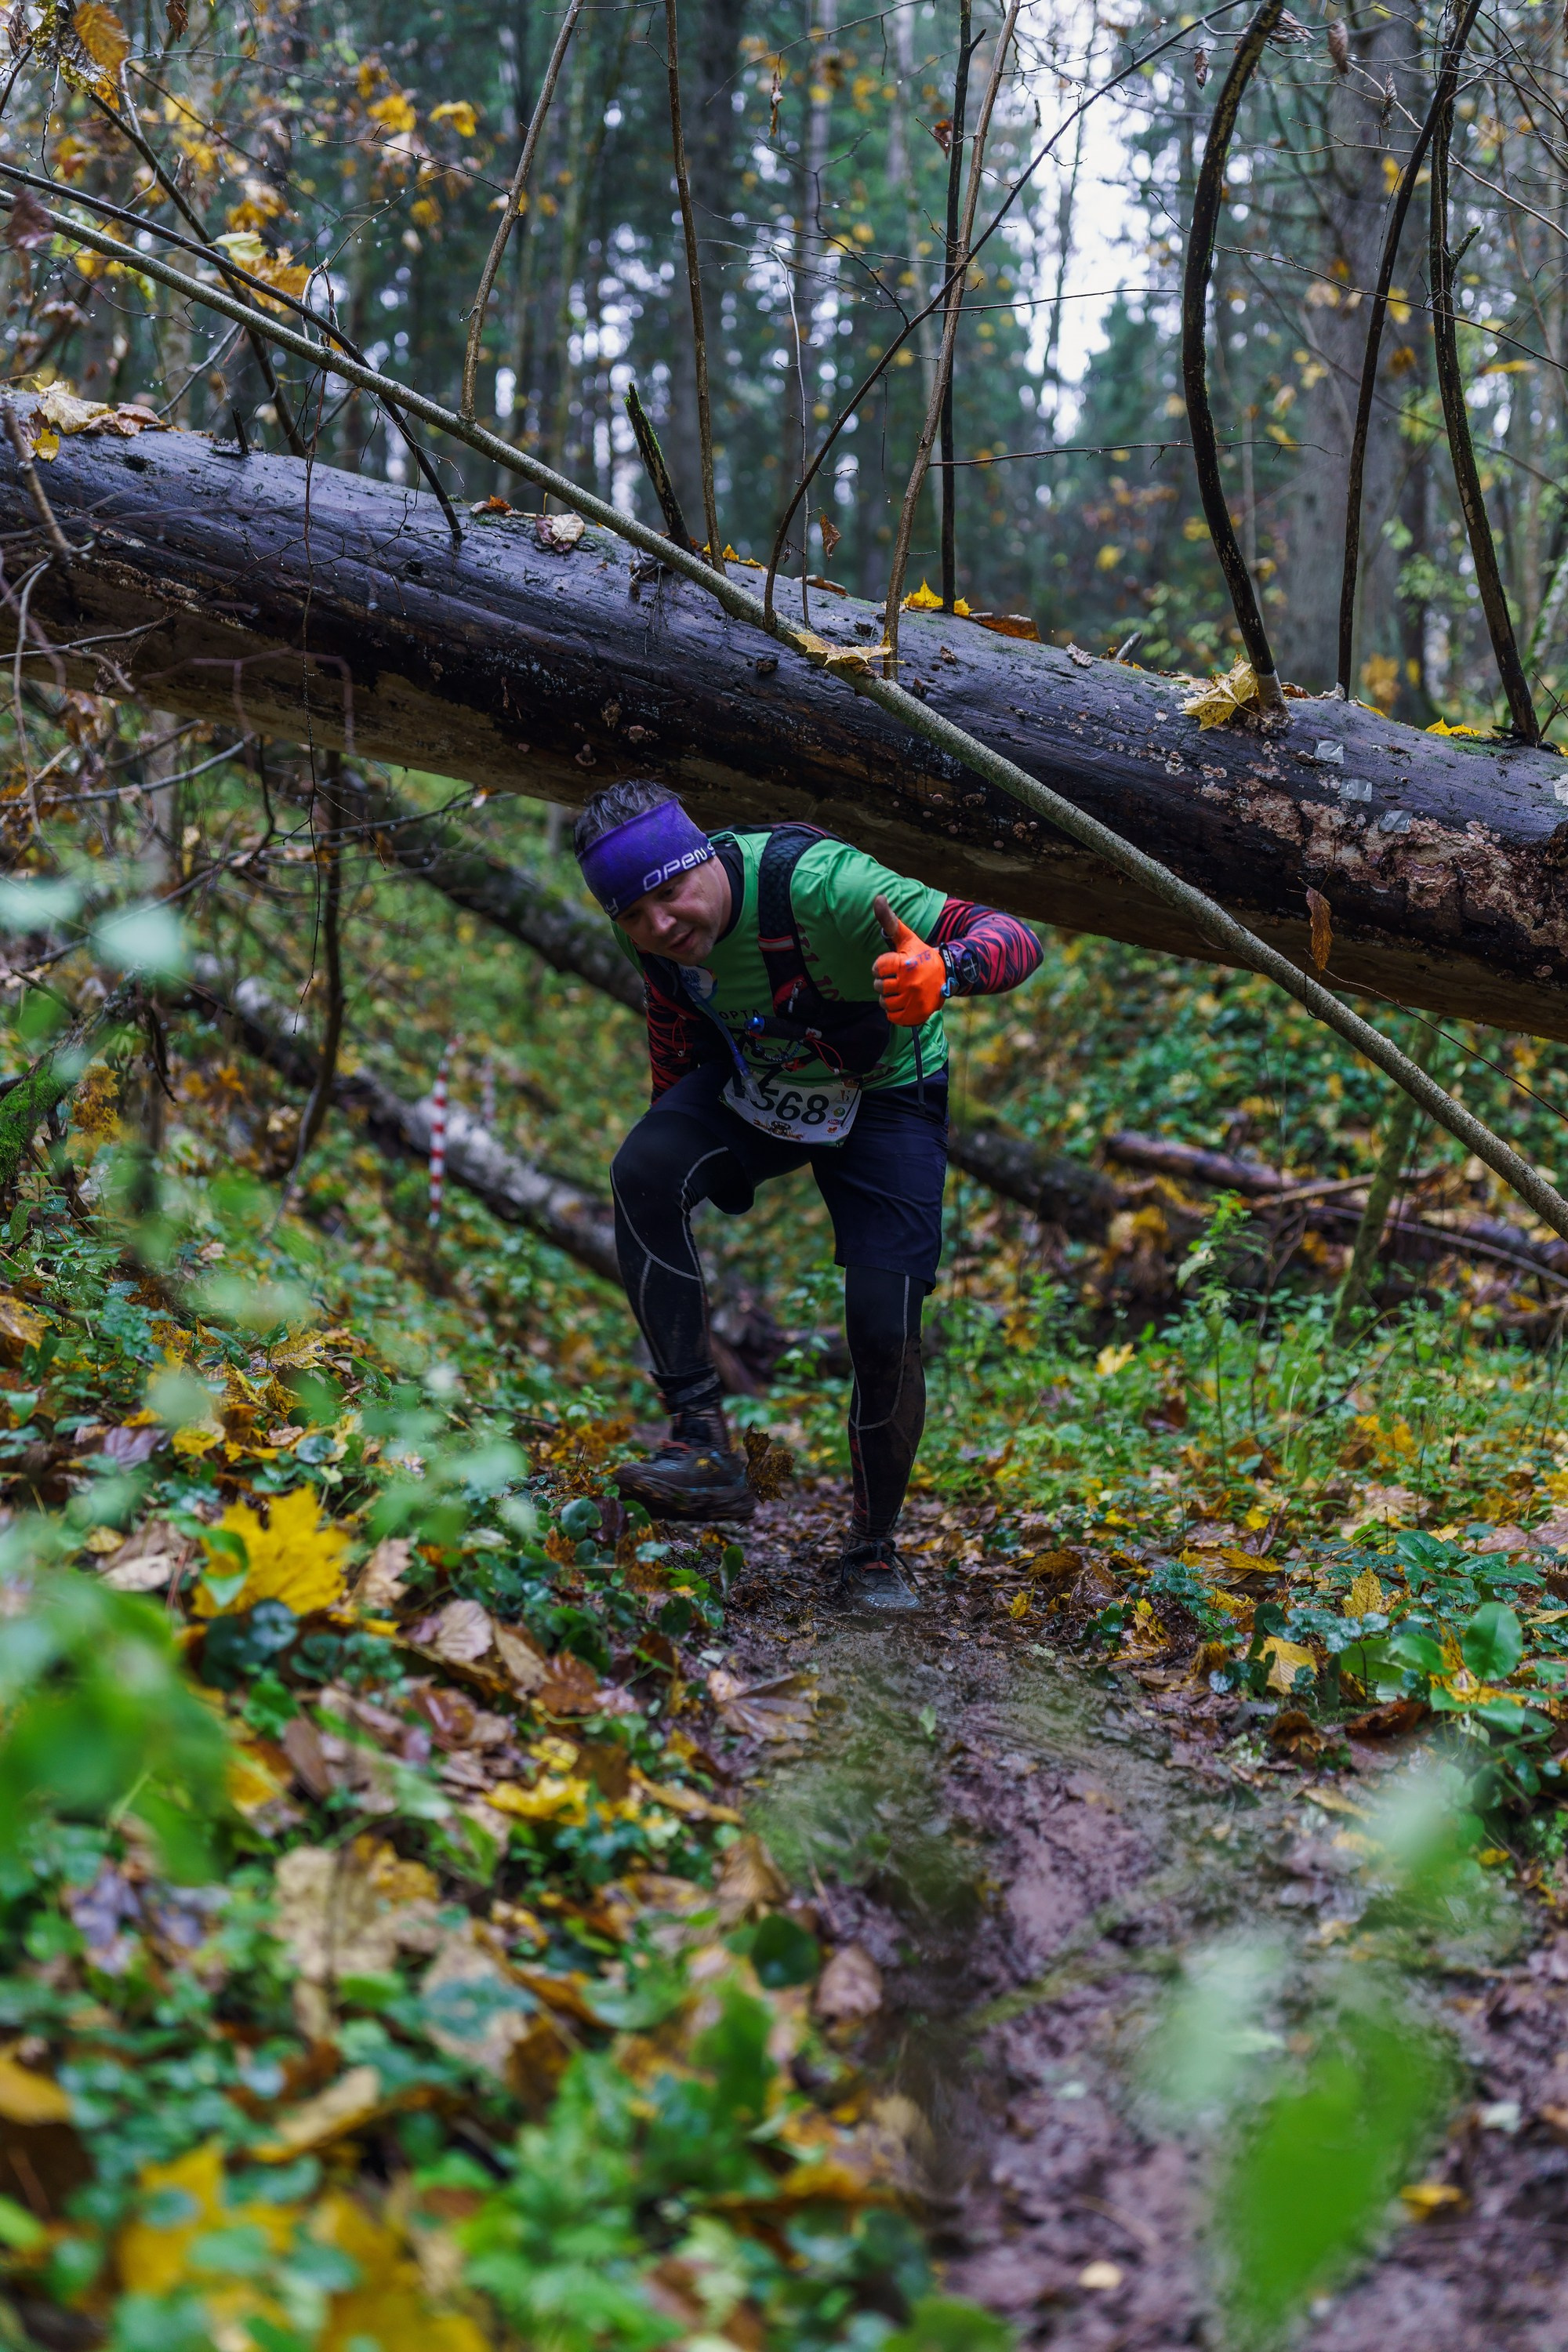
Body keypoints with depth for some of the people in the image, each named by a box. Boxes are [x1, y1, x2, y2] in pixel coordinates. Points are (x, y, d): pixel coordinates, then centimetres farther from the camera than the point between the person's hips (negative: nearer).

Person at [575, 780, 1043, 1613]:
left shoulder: (818, 884, -35)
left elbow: (1016, 938, -38)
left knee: (884, 1325, -17)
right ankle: (702, 1443, -22)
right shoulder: (651, 928, -18)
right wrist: (674, 1139, 11)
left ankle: (874, 1551, 7)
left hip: (884, 1097, -4)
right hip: (750, 1083, 4)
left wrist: (942, 972, -60)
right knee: (642, 1171, -27)